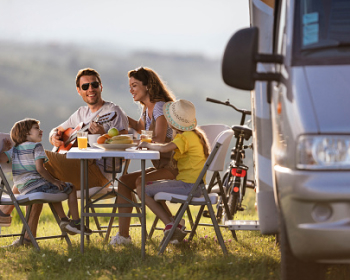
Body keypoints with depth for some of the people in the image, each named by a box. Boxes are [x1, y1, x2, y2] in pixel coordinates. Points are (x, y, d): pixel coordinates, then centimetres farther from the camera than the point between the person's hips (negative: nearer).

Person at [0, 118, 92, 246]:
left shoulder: (14, 150, 14)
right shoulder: (36, 146, -8)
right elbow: (39, 168, -19)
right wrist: (54, 181, -8)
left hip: (24, 191, 8)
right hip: (38, 186, -8)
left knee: (54, 189, 37)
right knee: (71, 189, 9)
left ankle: (63, 220, 31)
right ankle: (76, 223, 9)